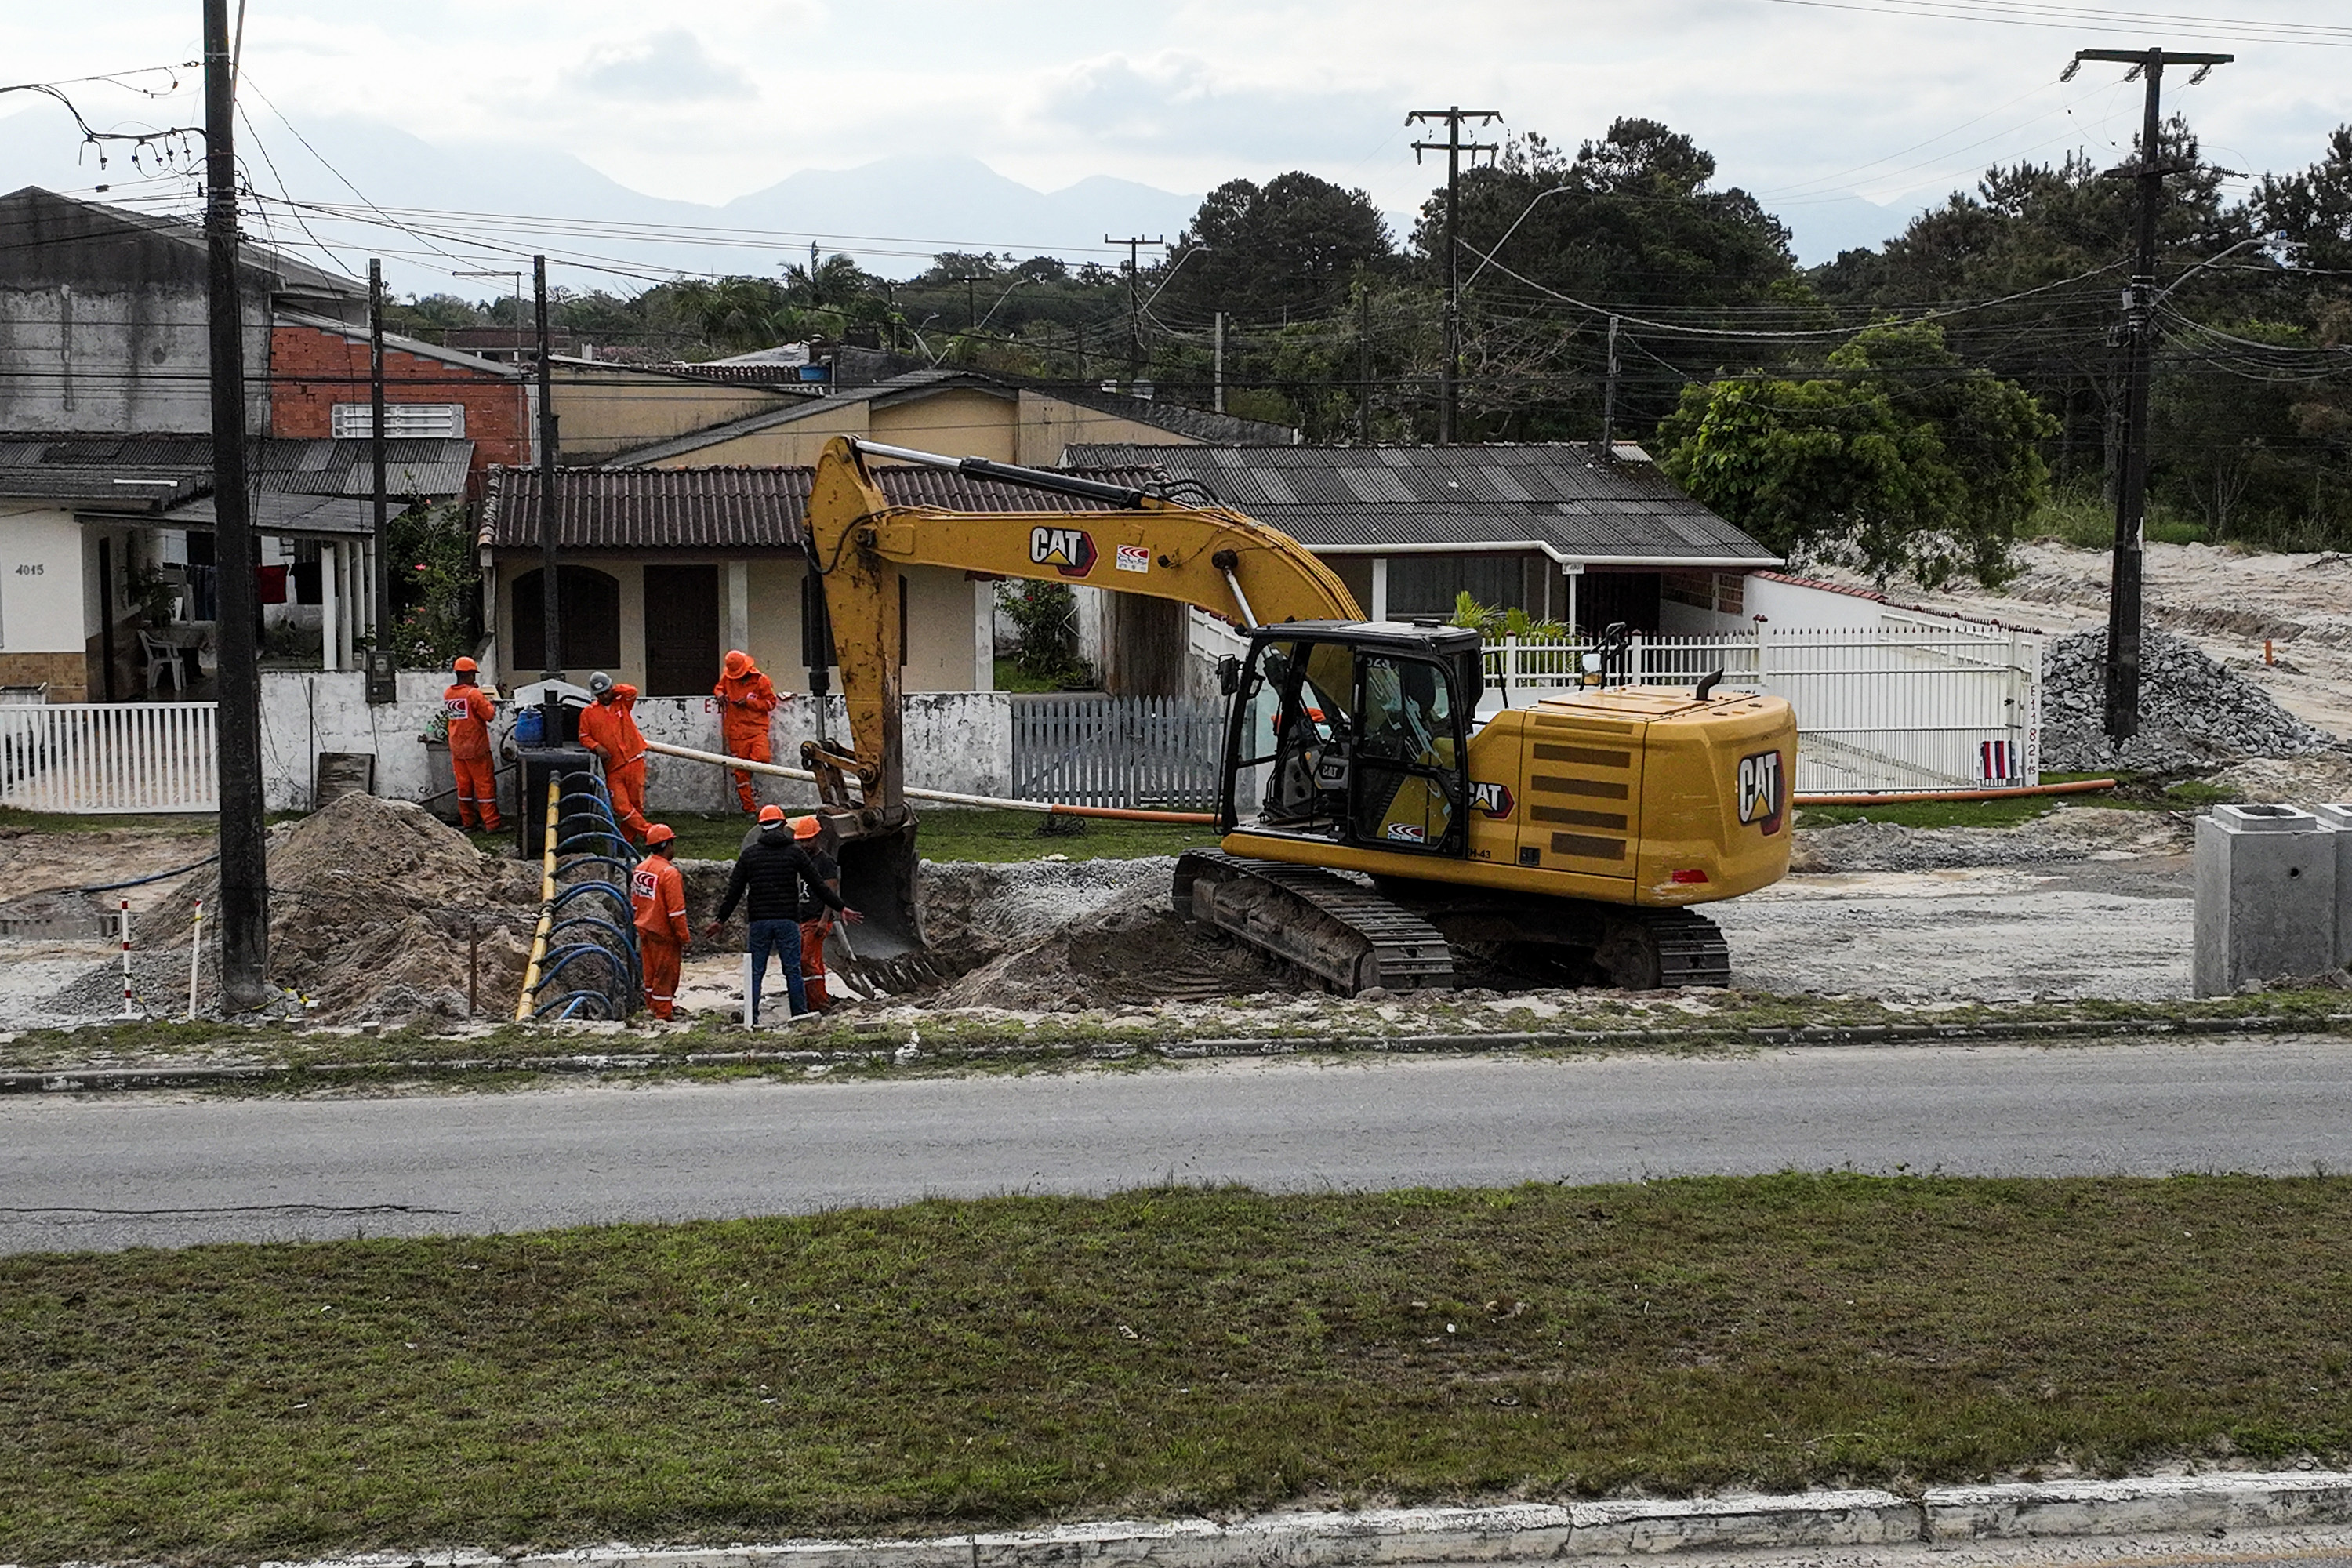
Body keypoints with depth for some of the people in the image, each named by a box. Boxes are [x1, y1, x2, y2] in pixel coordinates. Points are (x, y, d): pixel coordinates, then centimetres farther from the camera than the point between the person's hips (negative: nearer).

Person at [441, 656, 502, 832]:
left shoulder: (448, 695, 4)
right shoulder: (474, 694, -17)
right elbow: (490, 715, -16)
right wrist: (492, 705, 4)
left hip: (457, 748, 6)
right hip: (476, 747, -6)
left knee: (463, 784, 14)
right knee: (485, 784, -2)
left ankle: (467, 821, 20)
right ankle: (491, 824, -3)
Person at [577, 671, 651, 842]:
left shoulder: (622, 703, 9)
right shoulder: (588, 713, 7)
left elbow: (632, 692, -10)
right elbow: (584, 736, 9)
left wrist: (613, 691, 1)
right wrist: (597, 747, -8)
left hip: (634, 761, 0)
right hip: (613, 767, 0)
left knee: (636, 803, 1)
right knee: (621, 806, -9)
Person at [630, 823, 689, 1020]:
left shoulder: (640, 868, 6)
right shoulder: (669, 872, -20)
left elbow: (635, 901, 16)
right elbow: (676, 910, -20)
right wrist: (685, 937, -15)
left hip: (644, 929, 8)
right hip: (663, 932, -8)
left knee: (651, 972, 18)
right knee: (665, 974, 2)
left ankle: (652, 1009, 29)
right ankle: (663, 1015, 8)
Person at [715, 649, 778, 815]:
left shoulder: (760, 680, -1)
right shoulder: (727, 678, 9)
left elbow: (771, 703, 0)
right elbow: (718, 688, 29)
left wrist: (749, 703, -11)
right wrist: (720, 695, 5)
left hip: (757, 728, -3)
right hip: (736, 731, 3)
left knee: (761, 758, -29)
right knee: (740, 772, 1)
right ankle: (749, 808, 10)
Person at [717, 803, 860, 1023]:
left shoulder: (748, 855, 5)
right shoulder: (795, 852, 2)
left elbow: (734, 892, 5)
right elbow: (818, 885, 2)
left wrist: (721, 920, 14)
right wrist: (841, 908, 9)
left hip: (759, 922, 1)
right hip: (788, 922, -1)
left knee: (756, 972, 5)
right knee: (793, 971, 3)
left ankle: (752, 1019, 3)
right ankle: (800, 1016, 3)